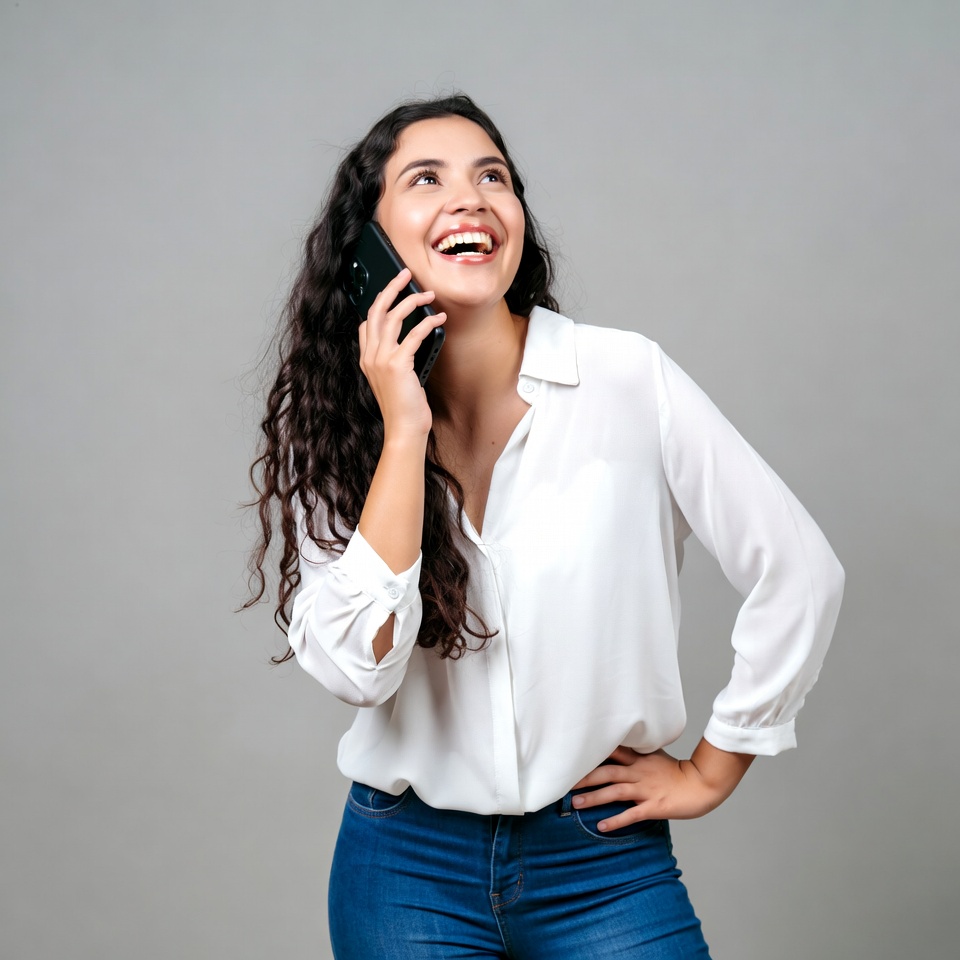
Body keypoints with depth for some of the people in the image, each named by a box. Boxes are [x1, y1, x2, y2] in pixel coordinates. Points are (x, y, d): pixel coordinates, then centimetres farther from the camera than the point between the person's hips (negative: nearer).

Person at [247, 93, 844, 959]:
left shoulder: (628, 379, -11)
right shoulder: (327, 416, -5)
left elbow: (798, 572, -5)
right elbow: (355, 668, -17)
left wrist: (711, 771, 1)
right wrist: (402, 431, -20)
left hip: (602, 858, -1)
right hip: (408, 863, 2)